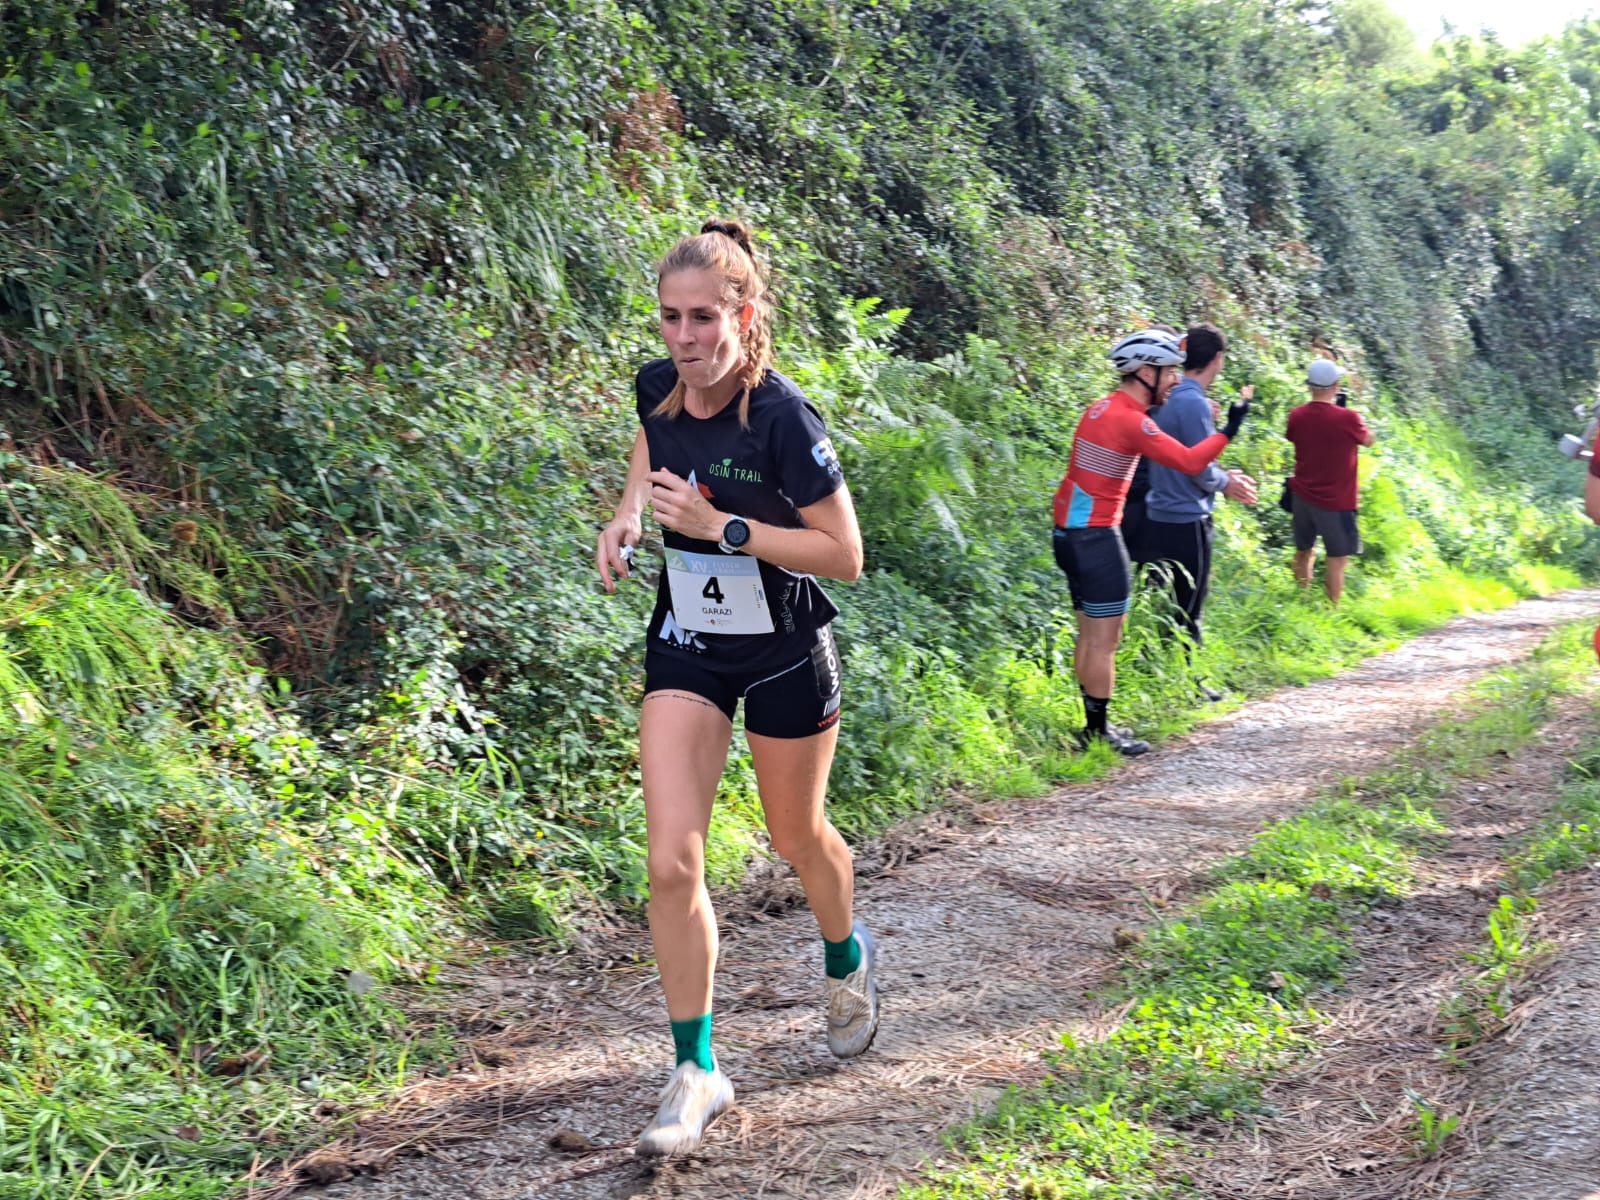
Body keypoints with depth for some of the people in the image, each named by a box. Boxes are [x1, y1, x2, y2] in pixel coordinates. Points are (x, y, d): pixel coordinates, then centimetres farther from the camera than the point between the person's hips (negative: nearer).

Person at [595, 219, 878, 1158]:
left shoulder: (783, 418, -25)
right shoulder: (657, 388, -9)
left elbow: (845, 555, -21)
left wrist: (719, 524, -28)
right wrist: (629, 515, -2)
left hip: (786, 655, -4)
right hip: (687, 649, 4)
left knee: (796, 836, 17)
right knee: (671, 861, -7)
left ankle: (847, 958, 51)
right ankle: (698, 1071, 4)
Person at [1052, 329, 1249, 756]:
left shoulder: (1103, 408, 11)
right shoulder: (1130, 420, -18)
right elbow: (1189, 462, -21)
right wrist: (1229, 430, -10)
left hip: (1070, 530, 10)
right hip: (1096, 535, -10)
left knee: (1090, 634, 15)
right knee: (1105, 639, -4)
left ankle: (1094, 725, 21)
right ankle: (1098, 734, 1)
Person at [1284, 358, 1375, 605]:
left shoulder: (1297, 416, -7)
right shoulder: (1347, 418, -20)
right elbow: (1369, 440, -1)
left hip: (1302, 496, 6)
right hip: (1335, 501, -6)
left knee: (1304, 551, 19)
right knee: (1338, 557, 2)